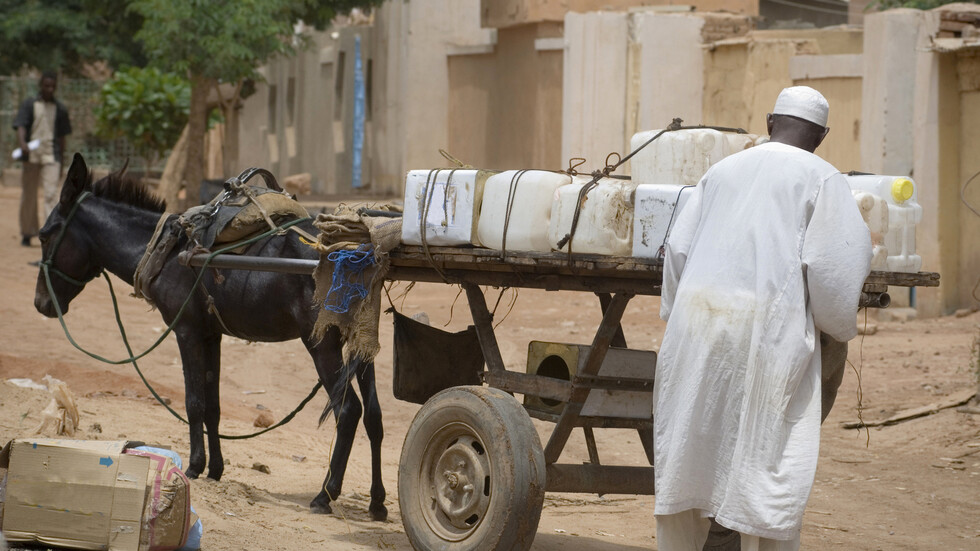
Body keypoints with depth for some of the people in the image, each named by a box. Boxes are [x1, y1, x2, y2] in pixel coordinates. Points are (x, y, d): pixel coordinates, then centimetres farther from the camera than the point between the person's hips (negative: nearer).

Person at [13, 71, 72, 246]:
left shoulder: (60, 109, 10)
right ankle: (27, 233, 19)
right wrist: (23, 144, -28)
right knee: (29, 195, 6)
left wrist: (60, 161, 14)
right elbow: (20, 126, -9)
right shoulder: (29, 105, 3)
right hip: (32, 155, 0)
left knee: (51, 193, -12)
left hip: (51, 155, 0)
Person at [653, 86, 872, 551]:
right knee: (768, 464, -1)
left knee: (686, 455, 12)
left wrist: (676, 316, 25)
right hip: (768, 328, -5)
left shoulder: (722, 171, 18)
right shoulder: (822, 180, 3)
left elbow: (677, 249, 14)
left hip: (698, 320, 5)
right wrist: (839, 326, 13)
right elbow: (833, 264, -4)